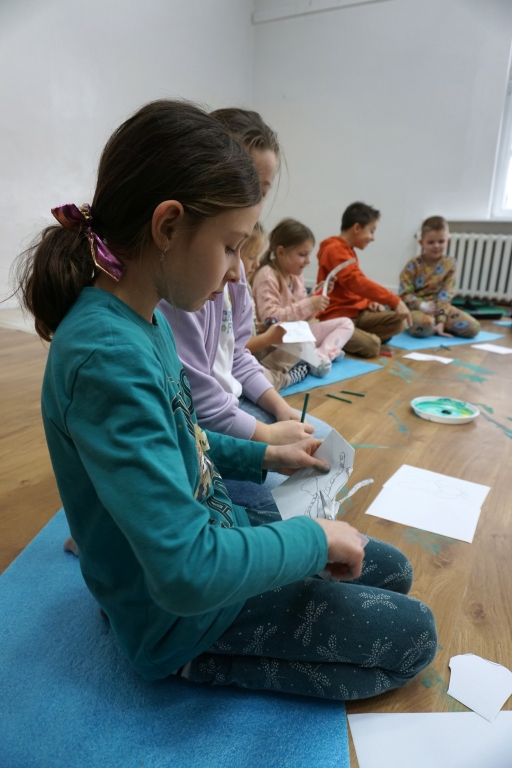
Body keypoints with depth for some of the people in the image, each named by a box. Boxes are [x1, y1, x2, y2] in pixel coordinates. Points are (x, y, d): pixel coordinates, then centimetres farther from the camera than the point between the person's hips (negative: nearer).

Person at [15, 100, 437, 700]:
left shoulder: (144, 319, -2)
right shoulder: (106, 358, -33)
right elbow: (188, 572, -36)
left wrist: (264, 457, 5)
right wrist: (314, 536, -21)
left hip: (213, 533, 9)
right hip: (178, 615, -8)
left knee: (391, 570, 15)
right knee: (411, 635, 0)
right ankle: (197, 666, 2)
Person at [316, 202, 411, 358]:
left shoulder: (348, 251, 18)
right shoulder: (335, 250, -14)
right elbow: (357, 282, -27)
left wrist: (370, 302, 3)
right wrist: (394, 301, -30)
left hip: (357, 313, 9)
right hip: (336, 318, -9)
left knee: (398, 322, -5)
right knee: (371, 347, -27)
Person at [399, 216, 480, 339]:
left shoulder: (449, 263, 3)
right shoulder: (413, 265, -5)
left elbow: (446, 293, -4)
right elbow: (405, 293, -8)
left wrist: (441, 319, -16)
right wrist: (422, 305, -26)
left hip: (440, 307, 5)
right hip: (417, 308, -4)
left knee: (473, 327, -11)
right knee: (425, 324, -40)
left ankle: (436, 324, 3)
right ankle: (413, 324, -5)